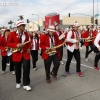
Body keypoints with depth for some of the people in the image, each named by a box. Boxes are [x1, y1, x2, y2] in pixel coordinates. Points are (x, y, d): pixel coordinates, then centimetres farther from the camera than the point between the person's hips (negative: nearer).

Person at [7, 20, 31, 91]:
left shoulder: (26, 34, 6)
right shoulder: (12, 34, -4)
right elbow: (9, 43, -4)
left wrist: (29, 49, -4)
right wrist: (16, 45, -19)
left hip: (26, 54, 2)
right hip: (17, 54, -2)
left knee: (26, 69, -4)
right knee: (18, 70, 12)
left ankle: (26, 84, 8)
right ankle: (18, 82, 34)